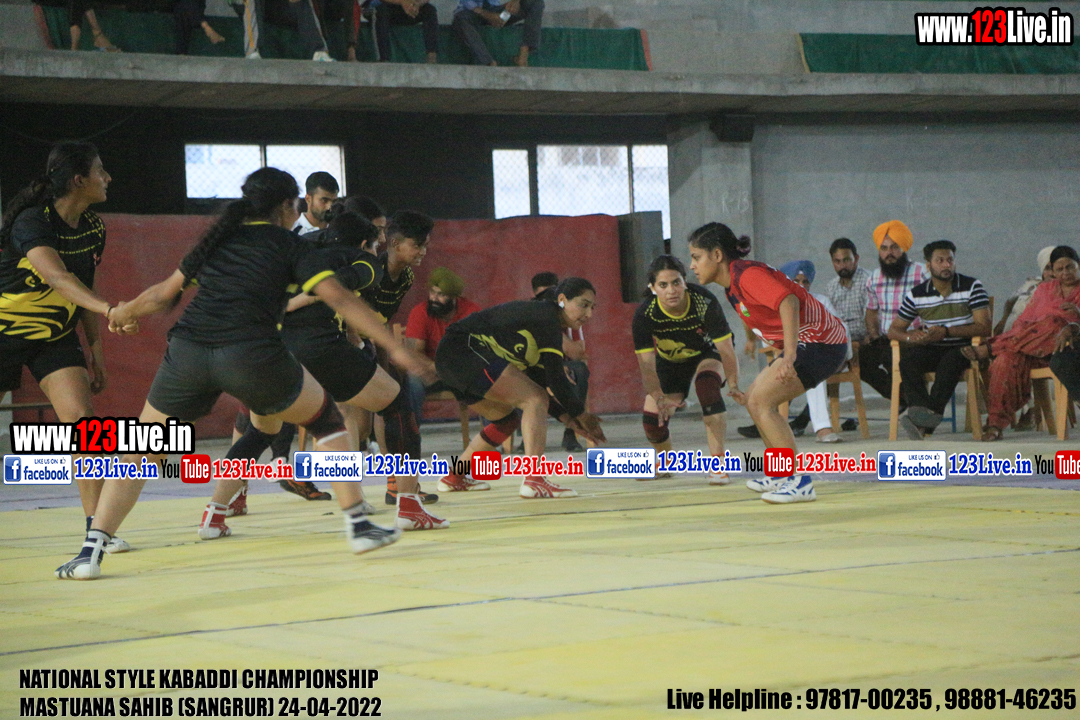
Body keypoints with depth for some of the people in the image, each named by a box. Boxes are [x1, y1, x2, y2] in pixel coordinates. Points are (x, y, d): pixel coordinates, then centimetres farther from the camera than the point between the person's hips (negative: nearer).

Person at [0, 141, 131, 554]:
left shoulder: (92, 229, 1)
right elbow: (57, 278, -36)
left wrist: (96, 348, 10)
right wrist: (107, 308, -49)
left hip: (56, 336, 5)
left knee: (82, 421, -12)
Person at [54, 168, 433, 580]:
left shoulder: (218, 240, 24)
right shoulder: (289, 246, 13)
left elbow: (163, 294, 31)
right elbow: (340, 301, 2)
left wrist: (123, 314, 50)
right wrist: (394, 348, 1)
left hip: (187, 352, 3)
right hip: (250, 356, -3)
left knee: (142, 450, 17)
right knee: (325, 419, 21)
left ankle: (90, 551, 3)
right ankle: (358, 526, 17)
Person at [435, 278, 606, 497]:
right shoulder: (546, 315, -8)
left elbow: (538, 382, 22)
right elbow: (555, 376, -12)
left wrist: (564, 415, 11)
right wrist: (579, 413, -1)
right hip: (465, 350, -11)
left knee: (507, 419, 24)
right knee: (536, 401, -13)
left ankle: (453, 478, 31)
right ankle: (534, 481, -21)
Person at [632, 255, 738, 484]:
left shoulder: (705, 302, -36)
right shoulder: (644, 315, -32)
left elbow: (725, 348, -31)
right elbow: (646, 364, -33)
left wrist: (734, 385, -39)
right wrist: (658, 397, -48)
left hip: (707, 353, -2)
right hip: (670, 360, 2)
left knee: (708, 386, -33)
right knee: (652, 419, -5)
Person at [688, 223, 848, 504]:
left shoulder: (747, 274, -17)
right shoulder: (733, 289, 15)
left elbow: (788, 302, -32)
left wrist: (789, 356, -40)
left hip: (821, 342, -11)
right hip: (805, 344, 11)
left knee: (761, 401, -16)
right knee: (755, 399, 16)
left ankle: (800, 482, -16)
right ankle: (780, 477, 26)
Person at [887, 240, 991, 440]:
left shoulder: (972, 287, 0)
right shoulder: (916, 294, 8)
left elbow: (984, 327, -9)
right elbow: (894, 330, 11)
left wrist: (946, 331, -19)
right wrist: (910, 337, -14)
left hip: (963, 348, -3)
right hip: (932, 349, 3)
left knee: (950, 362, -37)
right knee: (908, 361, -29)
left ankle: (928, 417, -46)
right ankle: (923, 414, -48)